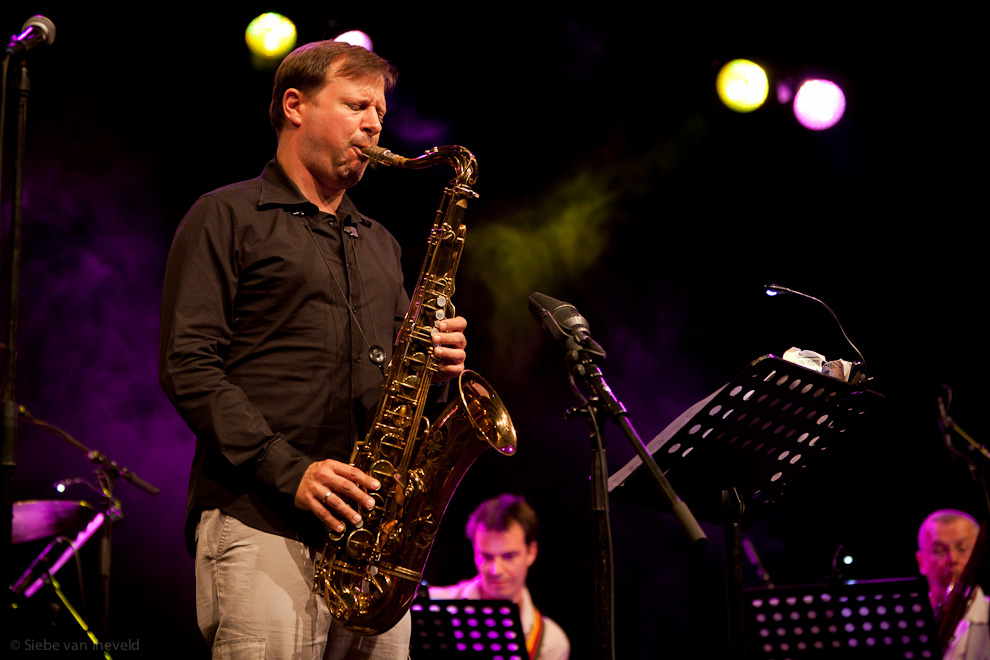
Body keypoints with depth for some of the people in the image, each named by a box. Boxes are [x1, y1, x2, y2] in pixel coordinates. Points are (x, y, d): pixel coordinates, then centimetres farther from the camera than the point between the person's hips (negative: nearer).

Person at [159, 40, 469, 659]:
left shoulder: (379, 243, 26)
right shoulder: (226, 218, 5)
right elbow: (188, 366, -5)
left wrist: (437, 359, 4)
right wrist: (288, 470, -15)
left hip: (370, 527, 6)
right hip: (259, 522, -6)